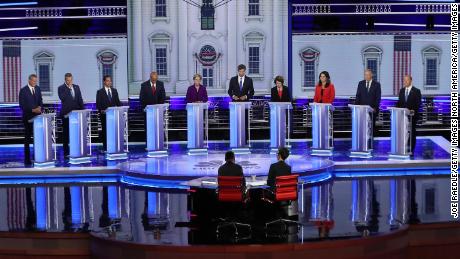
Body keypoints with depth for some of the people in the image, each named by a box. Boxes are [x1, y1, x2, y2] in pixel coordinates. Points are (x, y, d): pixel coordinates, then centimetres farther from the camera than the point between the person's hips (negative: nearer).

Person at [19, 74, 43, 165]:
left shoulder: (38, 89, 9)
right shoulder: (23, 90, -7)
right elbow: (22, 105, -10)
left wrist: (40, 107, -6)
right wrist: (32, 110, -18)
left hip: (37, 116, 4)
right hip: (28, 117, -4)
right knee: (27, 138, 3)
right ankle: (27, 159, 7)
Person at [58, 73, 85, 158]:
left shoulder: (76, 87, 13)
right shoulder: (61, 88, -1)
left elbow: (80, 99, 14)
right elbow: (62, 98, -18)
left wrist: (82, 110, 6)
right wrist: (68, 88, -15)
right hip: (66, 113, -4)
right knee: (66, 133, 1)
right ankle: (66, 152, 5)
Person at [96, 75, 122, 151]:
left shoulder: (114, 91, 13)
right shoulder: (100, 92, 2)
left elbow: (118, 102, 14)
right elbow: (98, 104, -2)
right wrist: (101, 110, -17)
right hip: (104, 114, -3)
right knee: (105, 131, 0)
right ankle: (105, 148, 4)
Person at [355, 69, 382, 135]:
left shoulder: (376, 84, 2)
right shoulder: (361, 83, 9)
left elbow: (378, 97, -1)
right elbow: (358, 96, 8)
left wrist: (375, 108, -9)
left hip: (372, 109, -1)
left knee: (372, 125, 1)